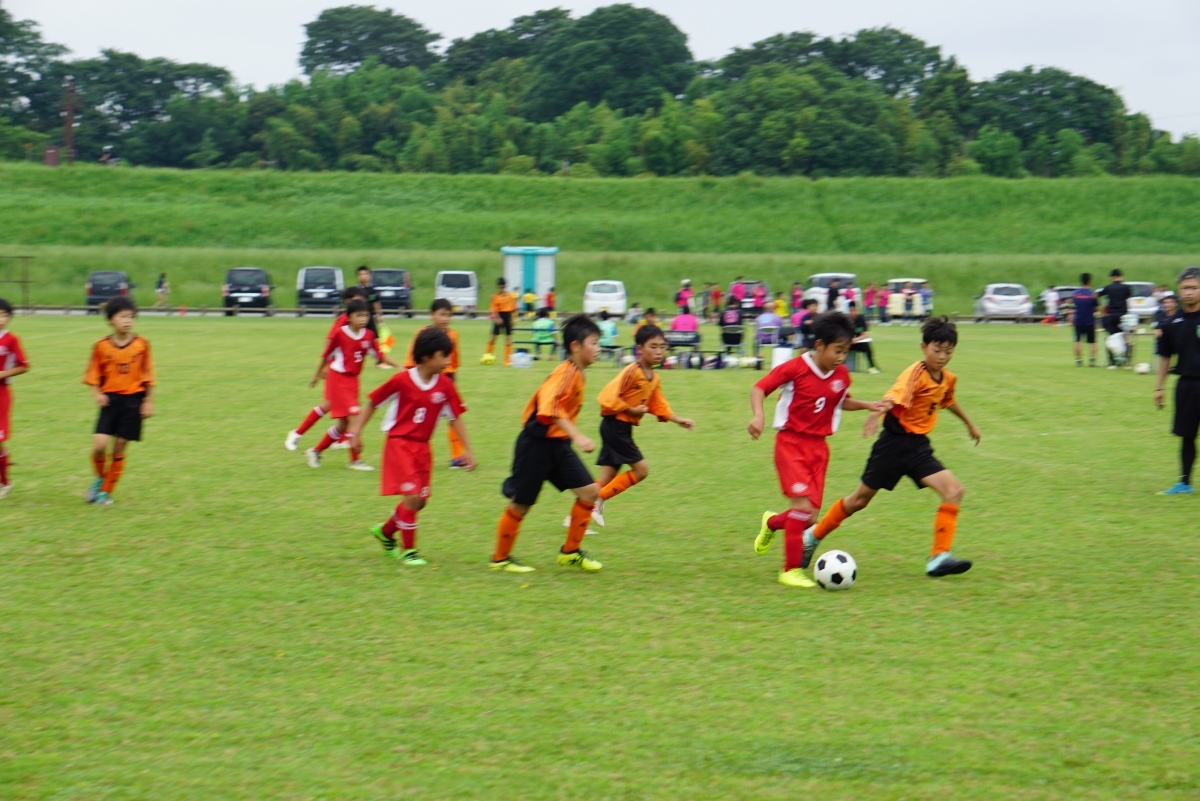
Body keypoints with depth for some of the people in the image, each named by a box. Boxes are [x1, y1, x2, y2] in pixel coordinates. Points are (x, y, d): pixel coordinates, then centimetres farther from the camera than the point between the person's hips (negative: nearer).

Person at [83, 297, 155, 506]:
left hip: (133, 401, 0)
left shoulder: (141, 344, -1)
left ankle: (106, 492, 16)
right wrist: (96, 393, -11)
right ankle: (100, 478, 17)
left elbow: (147, 375, 4)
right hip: (110, 400, 0)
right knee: (99, 445, -13)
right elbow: (94, 375, 5)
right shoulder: (101, 346, -2)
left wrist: (148, 401, 2)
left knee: (119, 449, 3)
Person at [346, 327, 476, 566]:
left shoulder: (445, 386, -4)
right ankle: (407, 550, 3)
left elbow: (455, 418, 2)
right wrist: (356, 428, -7)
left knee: (420, 501, 11)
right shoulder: (402, 381, -15)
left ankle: (385, 532, 36)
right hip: (399, 444, -5)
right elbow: (373, 402, -4)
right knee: (411, 496, -13)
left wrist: (466, 449, -2)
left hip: (422, 448, 6)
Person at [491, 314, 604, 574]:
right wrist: (577, 436, -39)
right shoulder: (566, 372, -19)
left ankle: (570, 552, 11)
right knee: (520, 504, 3)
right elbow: (550, 408, -33)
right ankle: (500, 559, 19)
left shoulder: (577, 373, 10)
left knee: (590, 491, 0)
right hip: (537, 444, -9)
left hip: (558, 444, 9)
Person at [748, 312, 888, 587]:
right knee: (802, 505, -18)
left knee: (809, 516, 4)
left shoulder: (841, 375, 3)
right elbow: (759, 388, -10)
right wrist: (758, 415, -26)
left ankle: (772, 523, 38)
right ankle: (791, 570, -6)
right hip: (791, 442, -6)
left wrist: (868, 405, 7)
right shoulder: (795, 368, -14)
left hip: (819, 446, 6)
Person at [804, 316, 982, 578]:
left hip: (919, 447, 6)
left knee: (954, 491, -13)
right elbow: (894, 397, -39)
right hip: (895, 442, -6)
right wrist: (876, 415, -58)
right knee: (861, 498, 5)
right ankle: (813, 537, 26)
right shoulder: (916, 374, -19)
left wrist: (970, 424, 44)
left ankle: (939, 557, -14)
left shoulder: (947, 379, 6)